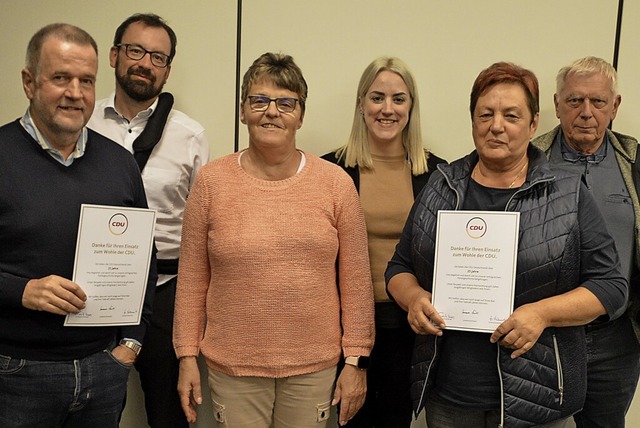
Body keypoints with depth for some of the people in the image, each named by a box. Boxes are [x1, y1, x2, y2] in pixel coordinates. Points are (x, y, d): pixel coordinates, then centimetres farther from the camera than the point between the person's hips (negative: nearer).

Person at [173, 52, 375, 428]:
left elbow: (356, 279, -1)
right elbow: (192, 279, 1)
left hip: (315, 365, 1)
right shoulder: (212, 181, -3)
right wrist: (187, 356, 1)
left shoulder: (336, 183, -3)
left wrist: (356, 359, 0)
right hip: (232, 366, 0)